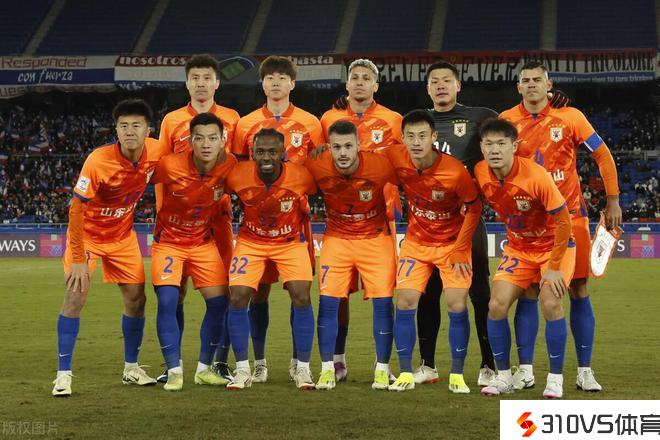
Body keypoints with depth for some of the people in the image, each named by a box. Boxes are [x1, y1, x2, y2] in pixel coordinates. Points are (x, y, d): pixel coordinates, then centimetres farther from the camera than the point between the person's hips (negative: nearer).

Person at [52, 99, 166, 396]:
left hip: (122, 235, 5)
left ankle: (131, 368, 23)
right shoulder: (98, 161, -30)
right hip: (87, 233, -5)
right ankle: (63, 374, -10)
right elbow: (75, 210, -25)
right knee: (75, 296, -16)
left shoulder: (155, 152, -16)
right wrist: (78, 259, -26)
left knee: (136, 299, 5)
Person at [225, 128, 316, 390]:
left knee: (301, 297, -14)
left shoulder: (301, 176, -24)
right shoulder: (237, 176, -22)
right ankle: (243, 370, 2)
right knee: (238, 297, -11)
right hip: (250, 242, 1)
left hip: (290, 241, -1)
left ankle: (302, 369, 1)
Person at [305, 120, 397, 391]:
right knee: (328, 301, -6)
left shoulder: (380, 166, -25)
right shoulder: (316, 167, -21)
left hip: (376, 238, -1)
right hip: (336, 238, 1)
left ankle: (382, 369, 11)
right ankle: (327, 370, 5)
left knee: (382, 302, -3)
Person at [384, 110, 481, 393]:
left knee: (457, 307, -9)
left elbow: (473, 208, -12)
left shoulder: (455, 171, -26)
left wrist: (460, 250, -12)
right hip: (416, 242, 3)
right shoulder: (396, 158, -18)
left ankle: (457, 375, 5)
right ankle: (406, 374, 3)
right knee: (405, 302, -6)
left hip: (452, 243, -3)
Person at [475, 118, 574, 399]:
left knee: (550, 303, -23)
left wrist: (554, 267, -20)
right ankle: (503, 376, 6)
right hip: (518, 248, 5)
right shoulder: (480, 173, -14)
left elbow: (563, 221, -21)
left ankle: (555, 379, -7)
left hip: (554, 246, -5)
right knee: (497, 305, -10)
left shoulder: (536, 176, -29)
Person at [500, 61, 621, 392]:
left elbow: (603, 155, 3)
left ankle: (584, 371, 6)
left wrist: (613, 201, 0)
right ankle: (525, 370, 6)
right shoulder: (507, 121, 0)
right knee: (528, 292, -2)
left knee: (579, 290, -1)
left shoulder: (569, 117, -3)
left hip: (570, 215, 0)